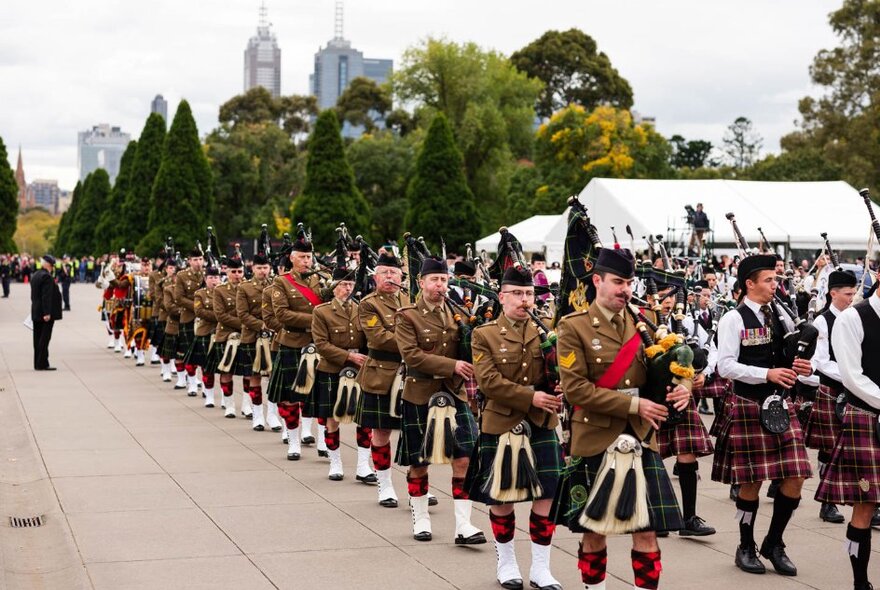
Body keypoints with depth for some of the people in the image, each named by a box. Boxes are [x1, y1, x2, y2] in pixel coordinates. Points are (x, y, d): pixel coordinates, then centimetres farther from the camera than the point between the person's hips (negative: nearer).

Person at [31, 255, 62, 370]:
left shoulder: (35, 276, 13)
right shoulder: (47, 277, -16)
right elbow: (47, 297, -21)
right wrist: (47, 313, -22)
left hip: (36, 313, 9)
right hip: (45, 313, -9)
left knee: (38, 338, 12)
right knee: (44, 338, -6)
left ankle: (38, 363, 15)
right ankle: (42, 364, -6)